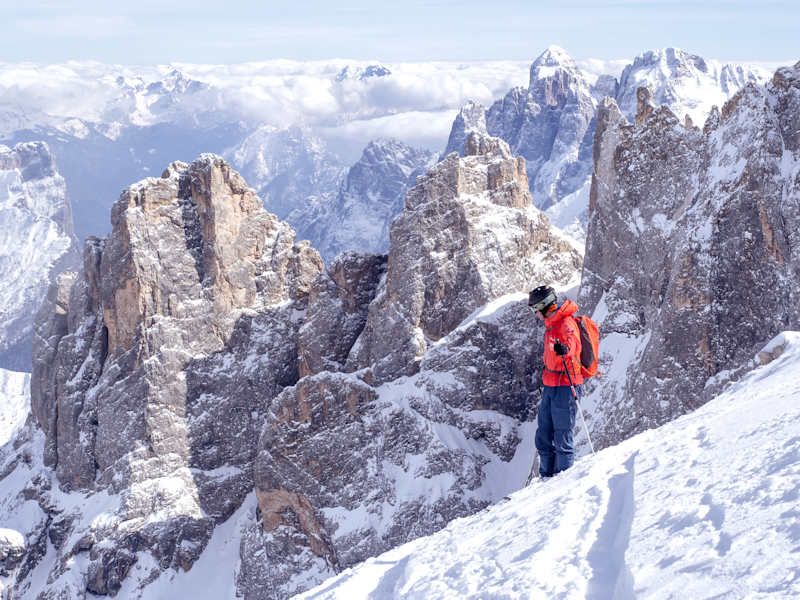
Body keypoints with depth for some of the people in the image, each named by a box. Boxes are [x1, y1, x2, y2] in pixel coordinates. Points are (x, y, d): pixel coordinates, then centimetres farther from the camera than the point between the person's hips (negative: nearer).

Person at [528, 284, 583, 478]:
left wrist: (564, 348, -60)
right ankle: (546, 475, 23)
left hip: (565, 387, -9)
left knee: (562, 435, -5)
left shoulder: (567, 324, -16)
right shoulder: (551, 323, 14)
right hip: (550, 386, 9)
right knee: (544, 434, 13)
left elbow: (571, 340, -38)